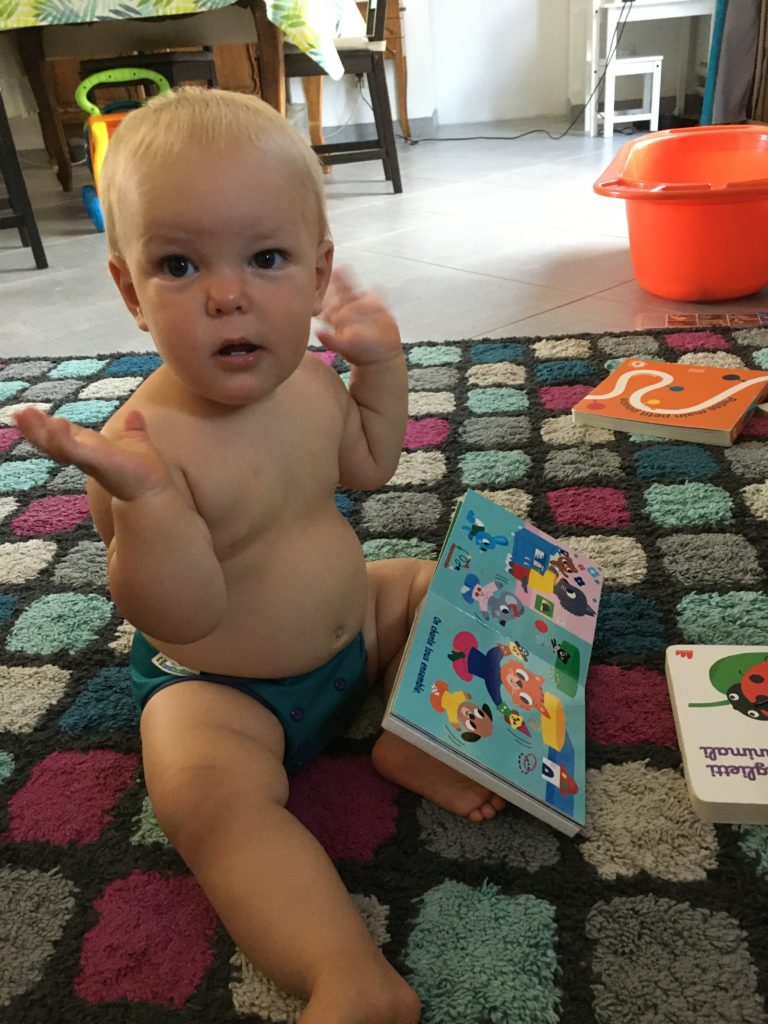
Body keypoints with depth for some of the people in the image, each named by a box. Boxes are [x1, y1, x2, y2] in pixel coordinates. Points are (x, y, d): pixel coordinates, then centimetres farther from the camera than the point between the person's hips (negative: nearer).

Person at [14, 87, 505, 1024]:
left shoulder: (309, 381, -9)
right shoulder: (147, 442, -31)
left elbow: (367, 465, 10)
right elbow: (180, 616, -32)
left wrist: (382, 360, -3)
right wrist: (142, 495, -49)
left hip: (349, 622, 7)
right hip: (219, 687, -7)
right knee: (206, 791, -31)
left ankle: (415, 740, -1)